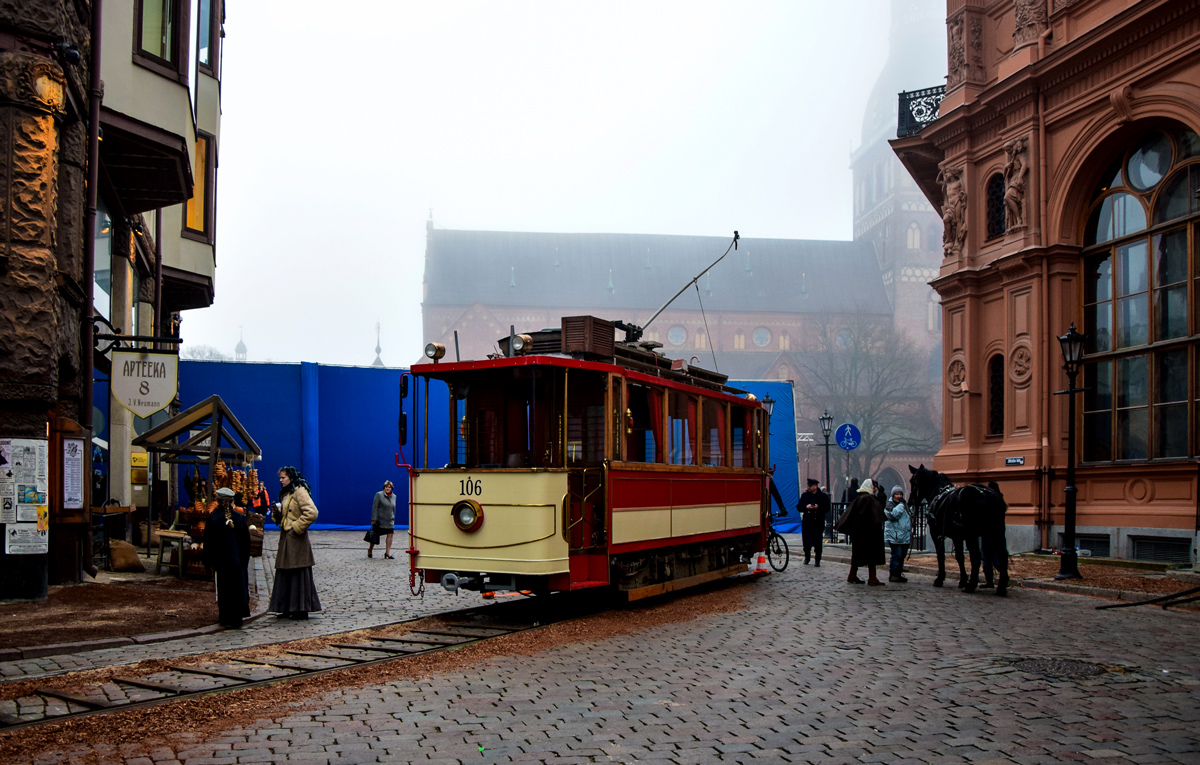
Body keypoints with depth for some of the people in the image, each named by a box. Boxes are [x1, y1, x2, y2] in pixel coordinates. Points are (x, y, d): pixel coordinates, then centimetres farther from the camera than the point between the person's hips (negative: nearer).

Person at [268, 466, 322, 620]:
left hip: (296, 539, -9)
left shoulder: (299, 491, -11)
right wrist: (277, 512, 3)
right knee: (285, 574, 10)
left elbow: (312, 513, -22)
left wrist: (297, 526, -16)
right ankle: (288, 608, 16)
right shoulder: (286, 493, 17)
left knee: (299, 574, -4)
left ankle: (301, 610, 0)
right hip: (285, 538, 9)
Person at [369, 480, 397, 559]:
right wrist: (373, 519, -15)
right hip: (379, 519, -4)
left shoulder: (394, 497, 10)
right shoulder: (379, 495, -7)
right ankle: (369, 550, 27)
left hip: (389, 520, 4)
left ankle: (388, 552, 0)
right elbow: (374, 507, -10)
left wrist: (393, 518, 15)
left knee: (390, 535, -7)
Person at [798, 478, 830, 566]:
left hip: (818, 522, -2)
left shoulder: (823, 496, 2)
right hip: (807, 522, 2)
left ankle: (818, 560, 8)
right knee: (806, 541, 4)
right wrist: (806, 507, -12)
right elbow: (798, 507, 6)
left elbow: (827, 508, -2)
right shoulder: (804, 495, 9)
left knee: (818, 542, 0)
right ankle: (807, 558, 20)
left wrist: (818, 507, -18)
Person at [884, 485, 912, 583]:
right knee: (897, 555, -11)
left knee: (902, 555, 9)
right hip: (894, 535, -7)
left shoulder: (904, 504, 20)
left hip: (905, 536, 7)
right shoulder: (890, 505, -4)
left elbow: (909, 519, 31)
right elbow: (893, 515, -23)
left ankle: (898, 573, 16)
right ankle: (892, 574, -5)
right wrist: (901, 505, -15)